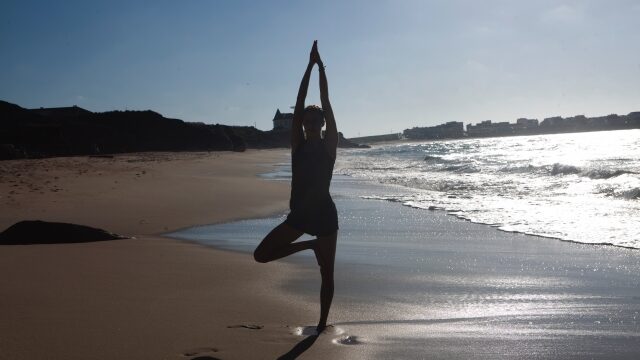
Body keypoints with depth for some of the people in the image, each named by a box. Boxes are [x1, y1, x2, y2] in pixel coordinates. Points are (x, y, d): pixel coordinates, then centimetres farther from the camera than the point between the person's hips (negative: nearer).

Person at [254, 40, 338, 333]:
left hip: (324, 216, -3)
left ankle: (322, 325, 20)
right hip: (298, 215, 3)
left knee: (326, 274, 3)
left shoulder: (328, 144, -4)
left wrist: (321, 67, -7)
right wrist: (310, 66, -2)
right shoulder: (298, 143, 3)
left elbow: (326, 103, -8)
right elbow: (299, 103, -1)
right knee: (261, 255, -1)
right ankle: (308, 245, 17)